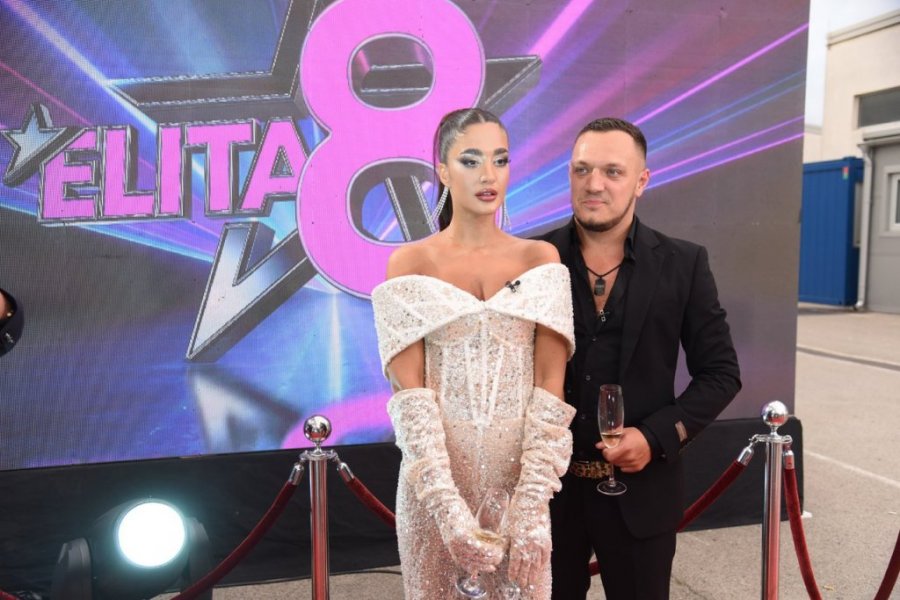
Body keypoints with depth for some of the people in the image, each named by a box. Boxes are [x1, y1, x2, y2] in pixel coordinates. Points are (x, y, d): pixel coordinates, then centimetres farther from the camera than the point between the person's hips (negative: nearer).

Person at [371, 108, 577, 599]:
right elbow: (409, 392, -9)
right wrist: (448, 507, -19)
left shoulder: (540, 258, 1)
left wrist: (531, 506, -16)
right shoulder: (410, 263, -3)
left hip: (523, 471, 1)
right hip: (436, 475, -1)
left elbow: (550, 384, -6)